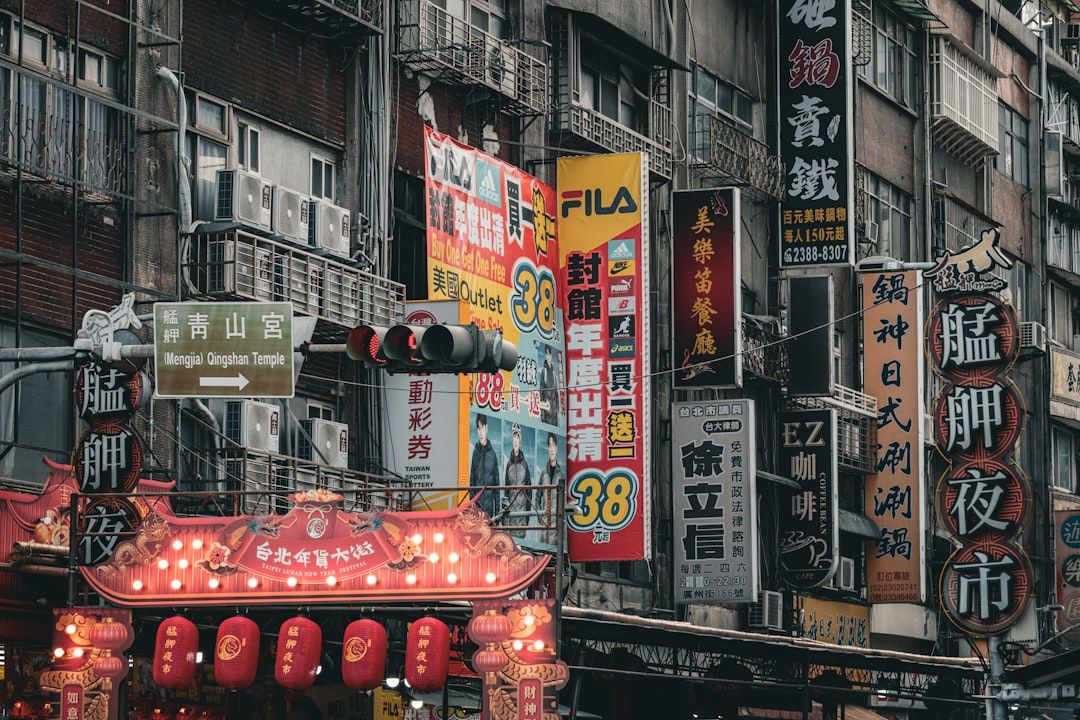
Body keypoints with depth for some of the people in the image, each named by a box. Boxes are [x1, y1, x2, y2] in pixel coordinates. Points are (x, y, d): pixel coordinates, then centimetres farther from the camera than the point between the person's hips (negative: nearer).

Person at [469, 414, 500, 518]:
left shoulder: (492, 454, 3)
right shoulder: (475, 452, 5)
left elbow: (496, 483, 6)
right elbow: (472, 481, 9)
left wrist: (497, 509, 3)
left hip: (489, 506, 0)